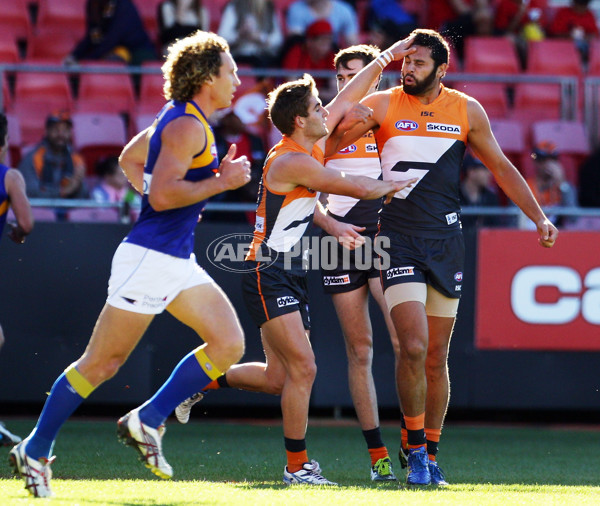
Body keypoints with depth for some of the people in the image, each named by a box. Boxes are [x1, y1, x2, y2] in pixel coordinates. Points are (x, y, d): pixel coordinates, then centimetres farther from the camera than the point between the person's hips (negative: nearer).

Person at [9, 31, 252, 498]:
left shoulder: (181, 119, 15)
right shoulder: (187, 126, -15)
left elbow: (129, 158, 29)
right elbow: (161, 195, -25)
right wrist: (222, 181, -18)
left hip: (179, 262, 10)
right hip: (149, 258, -10)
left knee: (229, 344, -3)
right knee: (102, 363, -3)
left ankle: (147, 422, 2)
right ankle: (35, 451, 8)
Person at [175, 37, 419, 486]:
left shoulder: (311, 146, 8)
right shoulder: (294, 162, -19)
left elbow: (347, 99, 19)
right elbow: (358, 188, -12)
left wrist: (386, 58, 19)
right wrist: (392, 186, 6)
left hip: (290, 275, 10)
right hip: (269, 276, -10)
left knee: (279, 377, 11)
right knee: (303, 368, -12)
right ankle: (297, 466, -5)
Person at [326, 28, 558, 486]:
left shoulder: (467, 111, 5)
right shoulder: (383, 106, -2)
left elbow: (501, 167, 14)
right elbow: (328, 141, 0)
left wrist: (539, 217, 10)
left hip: (446, 242, 3)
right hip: (398, 241, -3)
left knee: (436, 358, 6)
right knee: (414, 347, -17)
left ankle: (431, 454, 18)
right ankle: (415, 451, -2)